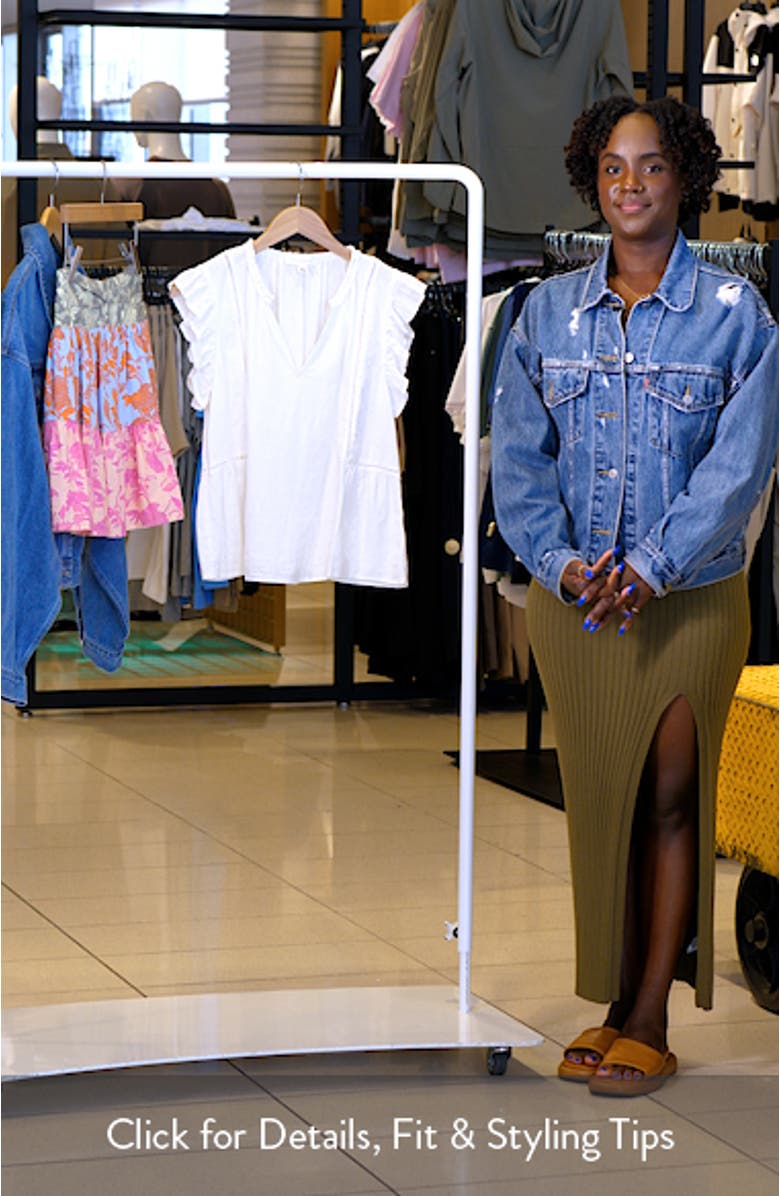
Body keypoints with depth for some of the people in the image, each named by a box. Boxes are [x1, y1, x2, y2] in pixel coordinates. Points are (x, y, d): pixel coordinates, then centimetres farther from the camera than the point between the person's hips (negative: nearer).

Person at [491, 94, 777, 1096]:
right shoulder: (549, 310, 7)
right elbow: (518, 452, 3)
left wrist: (651, 564, -18)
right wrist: (558, 557, -12)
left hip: (689, 597, -3)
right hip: (572, 598, 3)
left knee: (670, 798, 0)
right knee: (597, 798, 7)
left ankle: (651, 1020, 6)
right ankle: (611, 1001, 17)